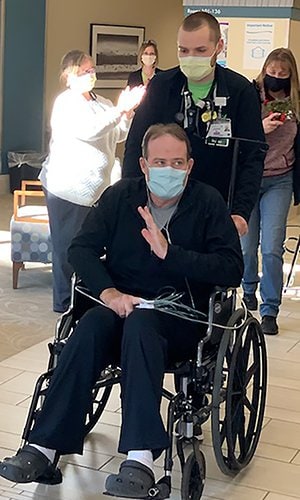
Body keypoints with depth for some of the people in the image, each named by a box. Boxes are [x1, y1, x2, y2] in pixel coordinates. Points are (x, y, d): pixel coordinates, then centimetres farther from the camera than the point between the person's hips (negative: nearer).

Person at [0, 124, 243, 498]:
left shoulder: (208, 202, -1)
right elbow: (81, 248, 1)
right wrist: (108, 291, -18)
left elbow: (232, 270, -9)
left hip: (180, 316, -3)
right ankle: (44, 447, -33)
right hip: (121, 302, 3)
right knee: (89, 327, -31)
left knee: (139, 322, -37)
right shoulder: (120, 196, 7)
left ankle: (140, 457, -46)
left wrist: (169, 253, -21)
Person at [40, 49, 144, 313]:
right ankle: (64, 302, 9)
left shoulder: (102, 103, 14)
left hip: (93, 189, 7)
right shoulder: (65, 103, -10)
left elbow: (119, 135, 11)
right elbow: (89, 130, -25)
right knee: (68, 247, -1)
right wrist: (120, 109, -28)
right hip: (68, 188, -7)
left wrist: (128, 113, -7)